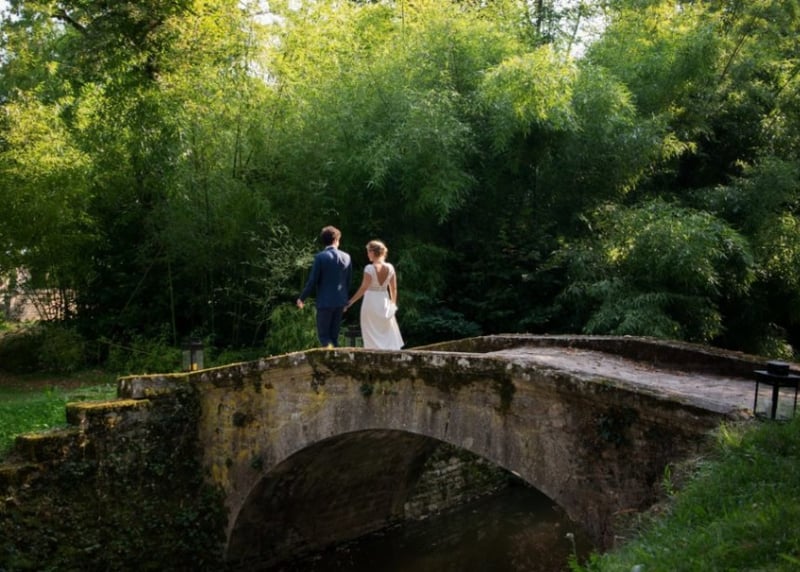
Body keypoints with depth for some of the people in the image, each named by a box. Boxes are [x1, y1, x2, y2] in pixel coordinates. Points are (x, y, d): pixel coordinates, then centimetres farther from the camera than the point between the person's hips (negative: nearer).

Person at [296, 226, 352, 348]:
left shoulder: (320, 257, -10)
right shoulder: (346, 257, 4)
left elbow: (312, 281, -10)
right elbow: (348, 281, 10)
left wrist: (302, 298, 2)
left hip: (325, 302, -4)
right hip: (340, 301, 4)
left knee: (323, 334, 2)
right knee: (334, 335, 12)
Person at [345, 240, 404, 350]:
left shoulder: (369, 268, -14)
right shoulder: (390, 267, -1)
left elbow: (363, 288, -16)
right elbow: (393, 289, 4)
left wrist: (350, 302, -11)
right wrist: (394, 304, 17)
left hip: (371, 302, -4)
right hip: (384, 301, 4)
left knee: (373, 336, 4)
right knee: (389, 334, 12)